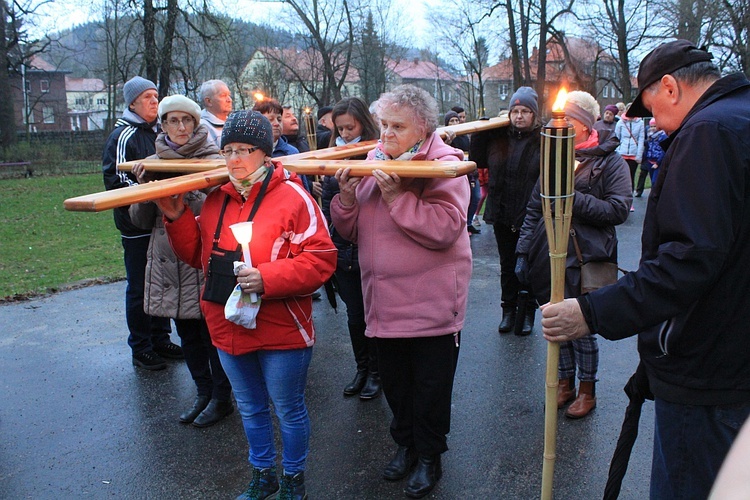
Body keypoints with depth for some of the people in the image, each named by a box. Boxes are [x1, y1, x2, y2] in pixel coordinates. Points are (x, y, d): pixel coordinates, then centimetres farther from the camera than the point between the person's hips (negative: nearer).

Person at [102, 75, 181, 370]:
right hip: (136, 224, -7)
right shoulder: (123, 136, -9)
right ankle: (140, 349, 13)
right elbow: (115, 180, -16)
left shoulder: (158, 132, 15)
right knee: (139, 287, 1)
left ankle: (161, 340, 25)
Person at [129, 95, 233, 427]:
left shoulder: (212, 159, -6)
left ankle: (221, 398, 22)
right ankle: (204, 394, 31)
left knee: (211, 332, 4)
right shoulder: (154, 163, 8)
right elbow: (141, 221, 7)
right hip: (167, 261, 5)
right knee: (187, 334, 15)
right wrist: (143, 187, -10)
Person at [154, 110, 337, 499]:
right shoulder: (216, 198, 6)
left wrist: (267, 278, -28)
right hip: (229, 329, 6)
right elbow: (199, 254, 14)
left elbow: (320, 259, -19)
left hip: (280, 332, -6)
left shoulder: (292, 197, -14)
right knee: (250, 409, 23)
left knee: (288, 411, 12)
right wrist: (177, 219, -1)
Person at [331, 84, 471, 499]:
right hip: (385, 302, 6)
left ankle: (429, 455, 32)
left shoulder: (444, 164, -10)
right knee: (394, 383, 19)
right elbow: (351, 231, 9)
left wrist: (396, 195, -26)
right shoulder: (373, 162, 8)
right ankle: (405, 444, 42)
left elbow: (446, 228, -25)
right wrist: (347, 197, -11)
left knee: (430, 388, 10)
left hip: (431, 304, -5)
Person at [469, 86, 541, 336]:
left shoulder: (543, 140, -10)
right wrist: (481, 131, 5)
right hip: (502, 215, 4)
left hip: (531, 216, -4)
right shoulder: (497, 136, 3)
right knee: (507, 266, 16)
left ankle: (528, 313, 24)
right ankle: (509, 311, 29)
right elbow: (477, 161, 11)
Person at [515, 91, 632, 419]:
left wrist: (574, 199, -18)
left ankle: (587, 389, 23)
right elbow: (534, 209, 13)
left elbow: (619, 210, -14)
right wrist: (523, 252, 8)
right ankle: (565, 381, 30)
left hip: (585, 259, -5)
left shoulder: (610, 163, -2)